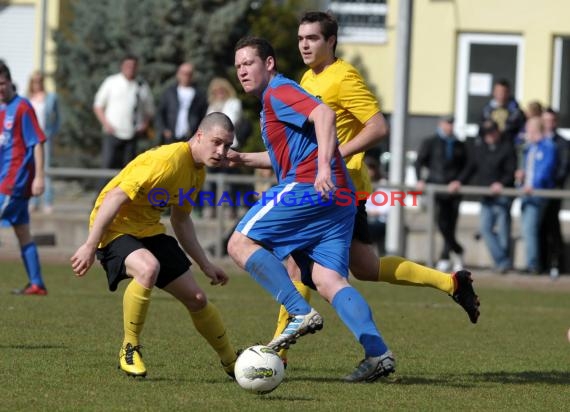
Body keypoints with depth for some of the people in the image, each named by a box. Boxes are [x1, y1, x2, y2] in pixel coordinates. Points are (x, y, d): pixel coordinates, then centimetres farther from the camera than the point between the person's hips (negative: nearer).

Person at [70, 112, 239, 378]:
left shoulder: (198, 173, 4)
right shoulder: (169, 159, -26)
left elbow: (180, 220, 20)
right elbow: (116, 197, -27)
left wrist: (205, 265, 19)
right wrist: (90, 246, -28)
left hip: (149, 231, 9)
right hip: (116, 228, -9)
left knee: (196, 298, 7)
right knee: (148, 267, -39)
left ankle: (232, 364, 28)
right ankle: (129, 350, -20)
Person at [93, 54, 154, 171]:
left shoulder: (142, 86, 10)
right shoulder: (111, 82, 5)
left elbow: (149, 110, 19)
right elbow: (98, 105, 9)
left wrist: (145, 124, 0)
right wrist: (106, 123, -5)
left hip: (132, 134, 2)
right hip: (113, 133, -2)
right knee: (108, 165, -10)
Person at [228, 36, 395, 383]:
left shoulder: (277, 91, 0)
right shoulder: (273, 99, 30)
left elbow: (324, 114, -18)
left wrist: (324, 167, -29)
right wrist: (244, 159, 35)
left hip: (309, 185, -10)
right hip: (339, 197, 10)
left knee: (241, 243, -6)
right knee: (327, 279, -1)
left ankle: (301, 314, -17)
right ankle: (378, 353, -17)